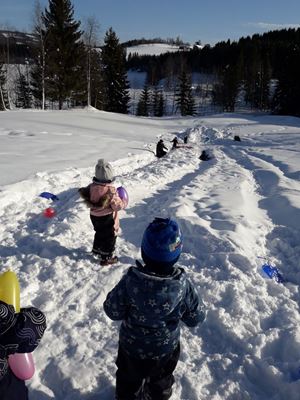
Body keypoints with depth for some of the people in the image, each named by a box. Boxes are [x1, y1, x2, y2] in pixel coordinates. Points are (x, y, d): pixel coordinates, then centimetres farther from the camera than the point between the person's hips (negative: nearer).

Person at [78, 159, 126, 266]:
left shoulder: (92, 186, -13)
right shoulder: (111, 190, -29)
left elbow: (84, 194, 4)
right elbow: (118, 205, -22)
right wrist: (124, 202, -3)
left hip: (94, 216, 6)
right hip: (107, 218, -6)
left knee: (99, 233, 29)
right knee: (110, 237, 12)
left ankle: (96, 249, 47)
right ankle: (107, 257, 21)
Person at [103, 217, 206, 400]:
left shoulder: (131, 280, -33)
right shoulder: (183, 284, -31)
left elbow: (113, 311, -19)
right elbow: (196, 317, -16)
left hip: (132, 345, 0)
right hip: (166, 348, 1)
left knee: (128, 378, 32)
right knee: (161, 379, 33)